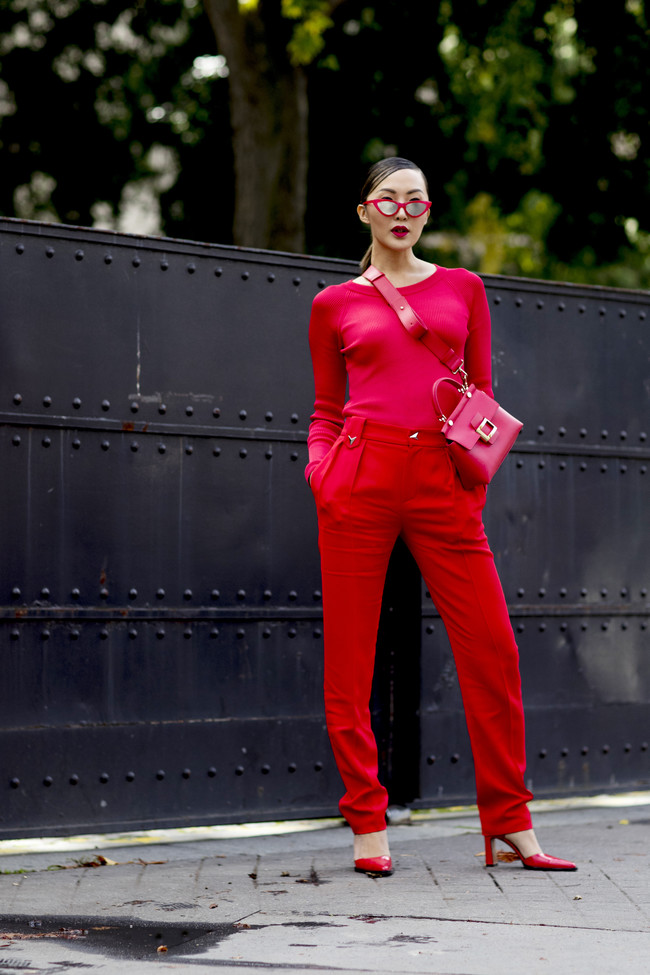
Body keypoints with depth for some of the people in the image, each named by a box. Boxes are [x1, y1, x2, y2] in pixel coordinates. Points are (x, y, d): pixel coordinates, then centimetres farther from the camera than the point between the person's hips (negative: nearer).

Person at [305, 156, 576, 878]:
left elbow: (483, 397, 16)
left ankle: (510, 823, 5)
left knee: (491, 650, -5)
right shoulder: (335, 305, 11)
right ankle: (368, 825, 8)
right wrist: (319, 464, -5)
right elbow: (327, 411, 14)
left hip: (443, 484, 1)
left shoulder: (463, 290, 15)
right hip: (361, 474, -1)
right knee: (349, 656, -2)